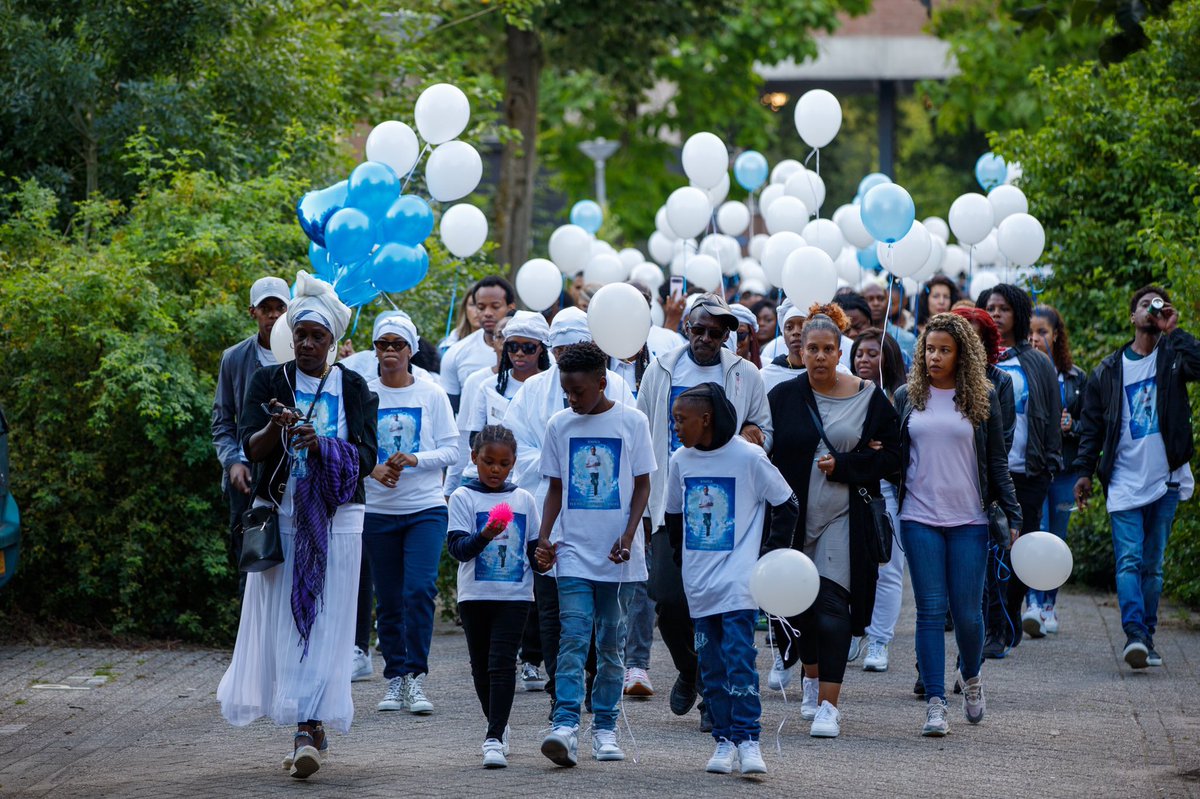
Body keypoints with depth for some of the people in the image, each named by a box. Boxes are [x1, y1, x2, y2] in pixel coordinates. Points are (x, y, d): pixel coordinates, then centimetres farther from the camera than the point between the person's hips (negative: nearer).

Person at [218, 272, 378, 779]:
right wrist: (276, 427, -26)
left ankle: (308, 731, -13)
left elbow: (366, 458, -1)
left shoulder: (353, 389, 6)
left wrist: (323, 446, -20)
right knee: (281, 619, -2)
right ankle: (311, 726, 9)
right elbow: (251, 448, -5)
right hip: (280, 515, 1)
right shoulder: (268, 382, 5)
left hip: (336, 521, -1)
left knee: (323, 624, -7)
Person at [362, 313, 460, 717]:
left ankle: (415, 678, -11)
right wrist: (373, 469, -15)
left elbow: (451, 450, 0)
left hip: (425, 508, -2)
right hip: (378, 511, 2)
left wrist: (414, 460, -16)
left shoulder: (432, 395, 2)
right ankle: (394, 678, 16)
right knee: (389, 600, 6)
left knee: (419, 589, -16)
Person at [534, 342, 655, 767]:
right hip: (574, 551, 1)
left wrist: (628, 535, -11)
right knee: (573, 637, -11)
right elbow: (556, 488, 12)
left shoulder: (631, 422, -1)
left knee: (611, 642, 6)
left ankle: (605, 728, 14)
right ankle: (566, 725, -19)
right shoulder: (560, 425, 6)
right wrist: (544, 538, -1)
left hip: (616, 554, -1)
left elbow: (642, 484, 2)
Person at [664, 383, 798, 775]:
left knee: (739, 658, -13)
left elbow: (786, 504, 2)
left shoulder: (748, 457, -8)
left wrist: (774, 551, -1)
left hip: (738, 580, -5)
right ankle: (724, 739, 13)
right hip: (698, 581, 5)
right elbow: (673, 515, 21)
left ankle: (747, 740, -10)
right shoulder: (681, 461, 6)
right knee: (711, 664, 6)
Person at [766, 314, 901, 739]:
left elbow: (890, 454, 2)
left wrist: (843, 465, -10)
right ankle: (812, 677, 38)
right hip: (794, 515, 2)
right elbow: (765, 453, 6)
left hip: (843, 518, -2)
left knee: (832, 607, -11)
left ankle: (828, 704, -13)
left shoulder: (868, 397, 1)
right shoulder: (783, 397, 3)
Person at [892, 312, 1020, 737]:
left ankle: (970, 676, 28)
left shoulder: (983, 398, 4)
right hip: (920, 520, 1)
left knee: (967, 610, -1)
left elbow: (997, 462, 6)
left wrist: (1014, 516, 1)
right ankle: (935, 704, -3)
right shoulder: (908, 397, 7)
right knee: (931, 610, -4)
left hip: (969, 520, -1)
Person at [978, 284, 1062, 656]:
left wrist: (1051, 460, 5)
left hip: (1027, 472, 1)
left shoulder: (1038, 363, 10)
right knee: (989, 550, -8)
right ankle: (995, 631, -6)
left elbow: (1053, 415, 11)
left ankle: (1011, 615, 21)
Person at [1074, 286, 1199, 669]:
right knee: (1129, 562, -12)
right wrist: (1084, 470, 5)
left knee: (1153, 564, 7)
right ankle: (1135, 635, -22)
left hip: (1165, 480, 0)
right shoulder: (1109, 370, 10)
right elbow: (1091, 424, 13)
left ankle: (1146, 637, 13)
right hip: (1124, 482, 0)